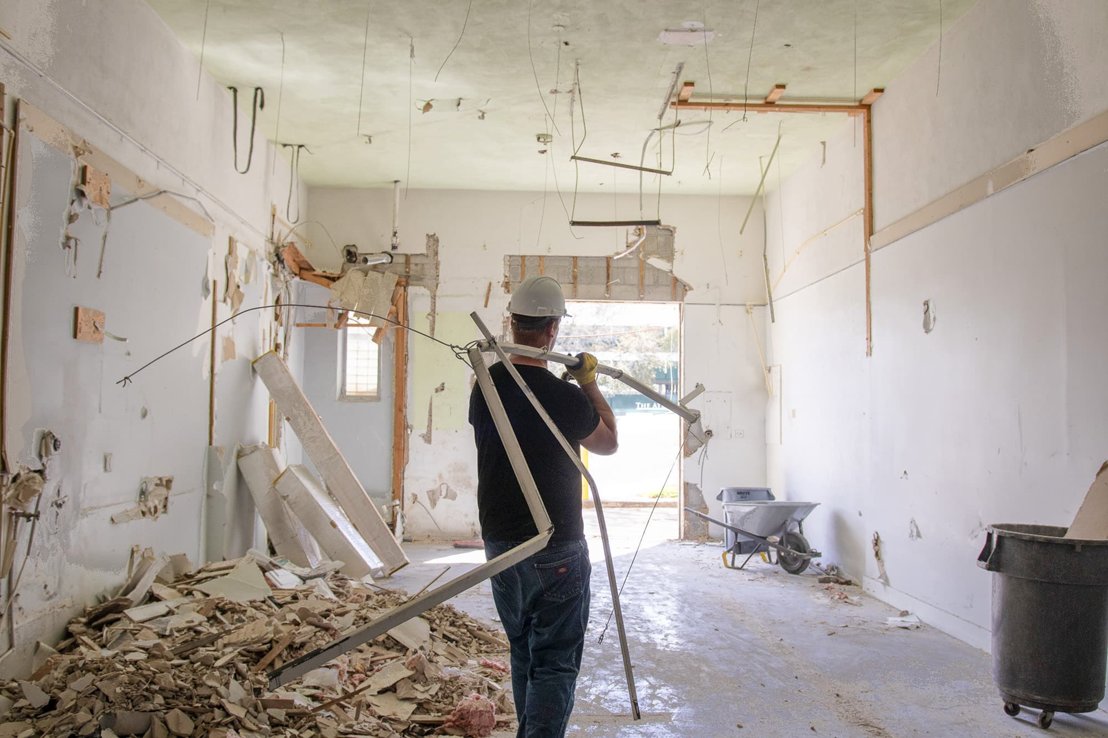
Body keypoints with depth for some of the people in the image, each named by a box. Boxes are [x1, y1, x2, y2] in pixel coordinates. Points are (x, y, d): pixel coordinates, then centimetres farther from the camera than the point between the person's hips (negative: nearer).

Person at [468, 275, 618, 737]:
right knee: (555, 663, 3)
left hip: (499, 544, 6)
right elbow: (609, 443, 0)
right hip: (557, 552, -6)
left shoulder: (484, 387, -3)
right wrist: (589, 383, 8)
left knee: (523, 651, 22)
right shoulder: (565, 397, -20)